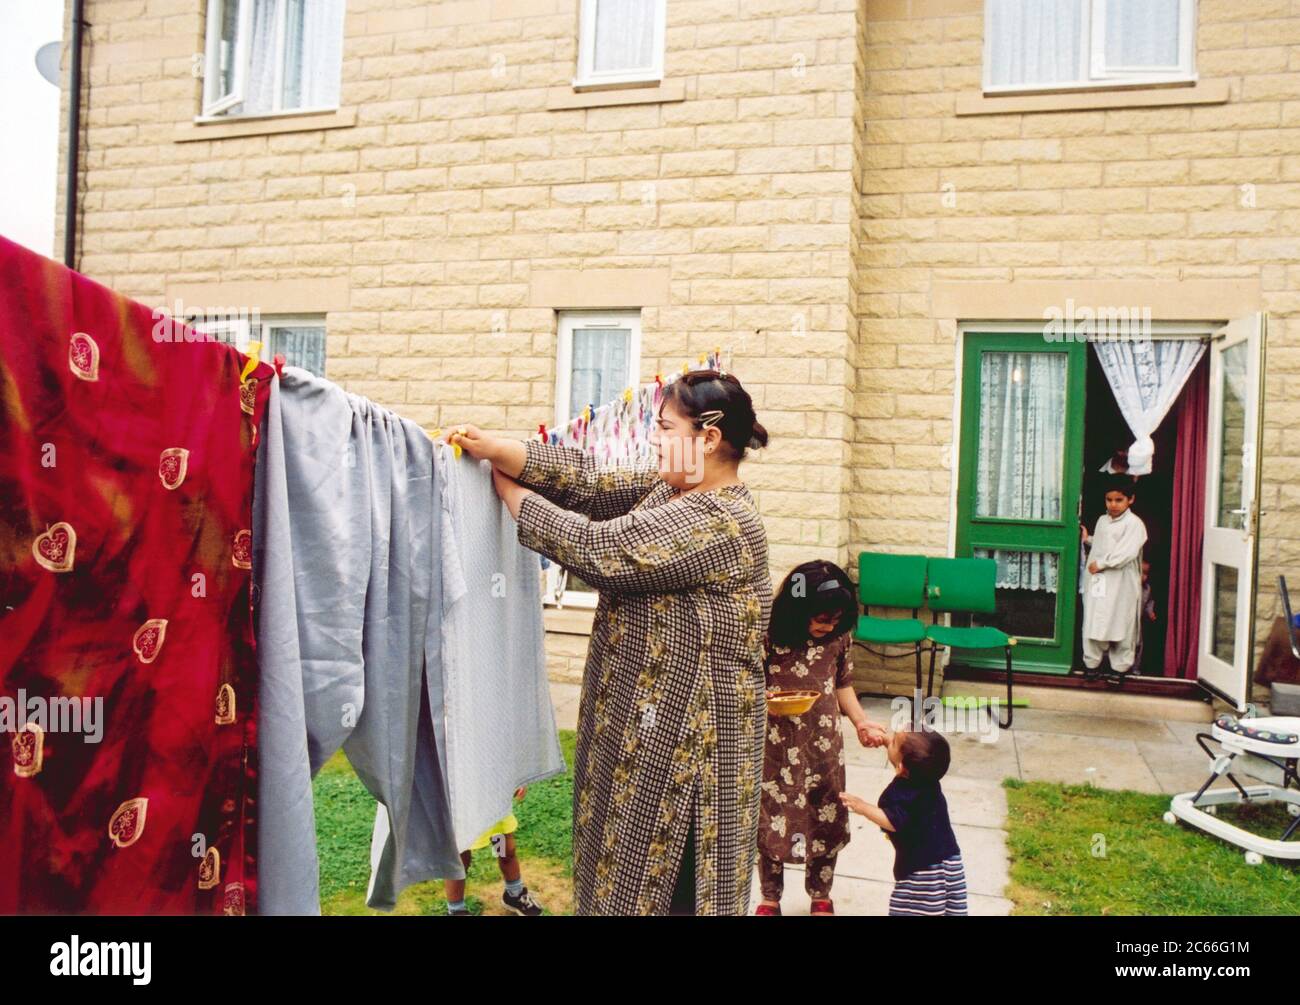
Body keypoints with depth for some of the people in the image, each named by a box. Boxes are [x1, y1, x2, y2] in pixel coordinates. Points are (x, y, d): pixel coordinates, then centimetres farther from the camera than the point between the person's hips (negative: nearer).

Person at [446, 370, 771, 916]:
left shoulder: (719, 522, -22)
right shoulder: (669, 488, 8)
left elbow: (596, 549, -22)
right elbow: (590, 482, 0)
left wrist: (508, 491, -10)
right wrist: (496, 449, -12)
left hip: (681, 736, -9)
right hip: (642, 718, 9)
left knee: (652, 881, 6)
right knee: (623, 869, 18)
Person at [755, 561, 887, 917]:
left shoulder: (839, 636, -5)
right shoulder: (767, 636, -16)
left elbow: (843, 685, 8)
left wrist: (861, 722, -5)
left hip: (824, 747, 3)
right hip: (776, 748, -3)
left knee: (827, 822, 12)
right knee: (771, 822, 9)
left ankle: (820, 896, 36)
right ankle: (770, 898, 32)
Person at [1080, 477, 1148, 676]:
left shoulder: (1134, 523, -11)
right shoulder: (1102, 520, 13)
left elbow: (1126, 553, -21)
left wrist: (1100, 563, -18)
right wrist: (1087, 539, 10)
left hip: (1121, 586, -6)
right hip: (1098, 583, 6)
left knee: (1121, 628, 2)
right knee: (1094, 624, 8)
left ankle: (1121, 667, 13)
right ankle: (1092, 663, 19)